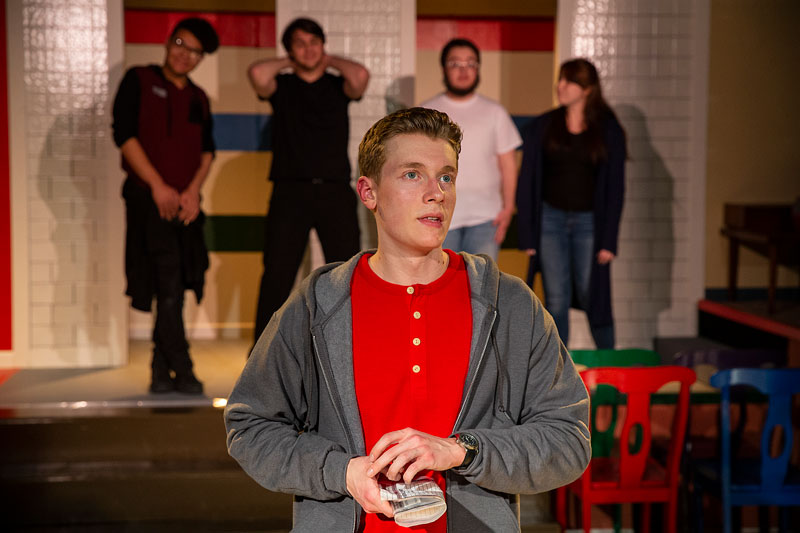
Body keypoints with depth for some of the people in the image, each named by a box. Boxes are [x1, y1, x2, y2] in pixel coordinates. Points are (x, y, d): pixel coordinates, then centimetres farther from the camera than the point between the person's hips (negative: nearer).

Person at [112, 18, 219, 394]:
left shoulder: (198, 99, 17)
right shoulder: (139, 81, 2)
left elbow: (207, 150, 13)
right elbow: (124, 134, -6)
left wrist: (193, 190, -5)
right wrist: (158, 186, -12)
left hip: (185, 202, 5)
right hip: (148, 198, -5)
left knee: (174, 287, 6)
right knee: (168, 285, -12)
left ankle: (161, 370, 16)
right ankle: (182, 371, -7)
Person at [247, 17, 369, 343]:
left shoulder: (337, 86, 12)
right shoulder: (281, 86, 10)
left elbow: (360, 76, -11)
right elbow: (257, 74, -12)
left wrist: (330, 60, 6)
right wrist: (287, 63, 6)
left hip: (335, 193, 1)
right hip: (290, 193, -1)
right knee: (277, 273, -3)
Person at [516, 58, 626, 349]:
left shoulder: (608, 130, 1)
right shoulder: (541, 127, 5)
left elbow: (615, 187, 1)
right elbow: (527, 182, 5)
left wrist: (609, 240, -5)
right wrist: (527, 235, -1)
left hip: (588, 220, -1)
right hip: (550, 218, 1)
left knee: (592, 296, -1)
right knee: (556, 300, 2)